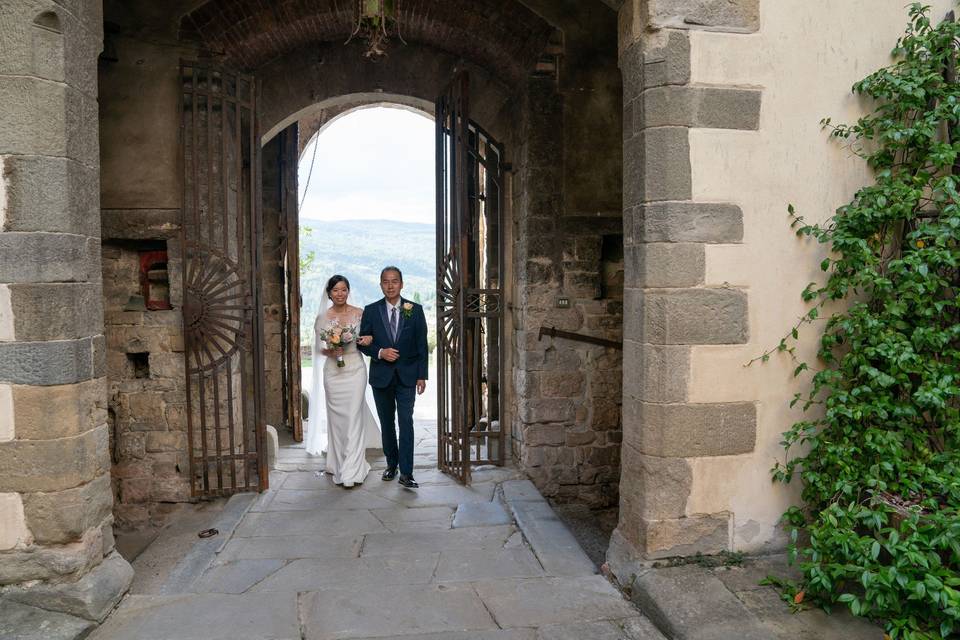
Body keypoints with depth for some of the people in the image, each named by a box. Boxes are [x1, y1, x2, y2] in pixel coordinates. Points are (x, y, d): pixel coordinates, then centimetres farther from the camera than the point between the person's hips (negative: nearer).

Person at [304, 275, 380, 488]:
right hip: (333, 372, 1)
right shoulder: (322, 317, 4)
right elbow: (318, 348, 7)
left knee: (354, 418, -5)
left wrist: (368, 340, -11)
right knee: (336, 418, 6)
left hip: (355, 370, -1)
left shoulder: (359, 313, 3)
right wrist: (330, 352, -14)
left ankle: (351, 471, -2)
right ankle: (338, 464, 22)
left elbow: (366, 338, 12)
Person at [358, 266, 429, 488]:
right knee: (387, 423, 12)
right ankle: (391, 464, 27)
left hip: (407, 375, -2)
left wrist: (422, 376, -3)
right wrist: (380, 352, -15)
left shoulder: (415, 310, 0)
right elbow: (363, 342, 4)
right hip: (381, 376, 2)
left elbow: (422, 345, 1)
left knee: (406, 422, -8)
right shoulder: (371, 311, 1)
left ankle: (406, 473, -6)